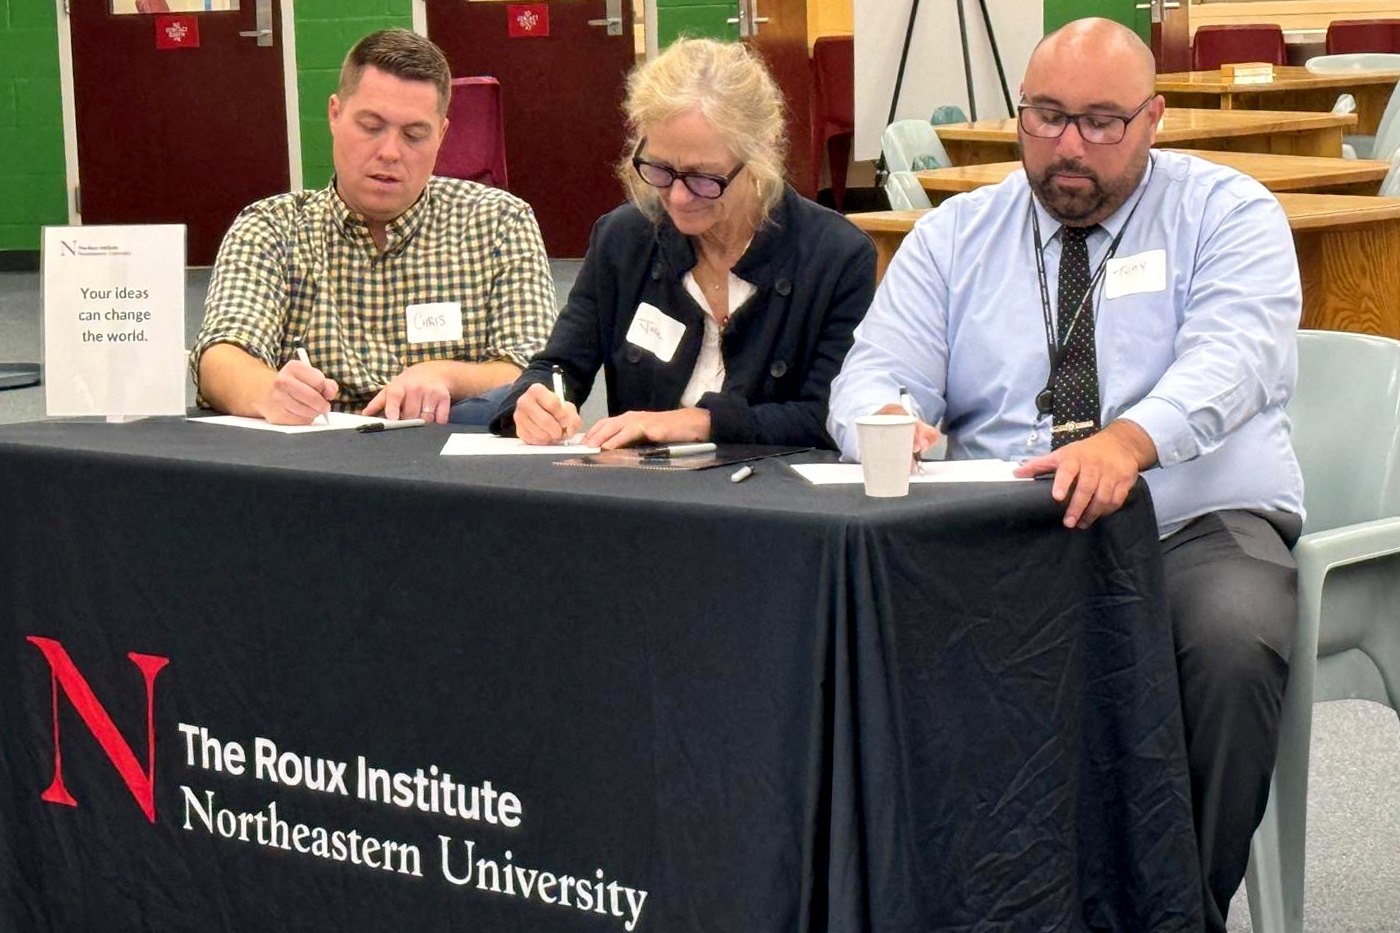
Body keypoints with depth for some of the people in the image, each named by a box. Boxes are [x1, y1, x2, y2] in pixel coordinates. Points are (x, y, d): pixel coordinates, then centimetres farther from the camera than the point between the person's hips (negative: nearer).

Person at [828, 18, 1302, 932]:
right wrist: (886, 421, -24)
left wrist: (1131, 439, -37)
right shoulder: (956, 237, 14)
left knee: (1236, 640, -35)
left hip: (1197, 525, -2)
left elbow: (1234, 354, -15)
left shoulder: (1226, 213, 5)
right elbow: (879, 371, 4)